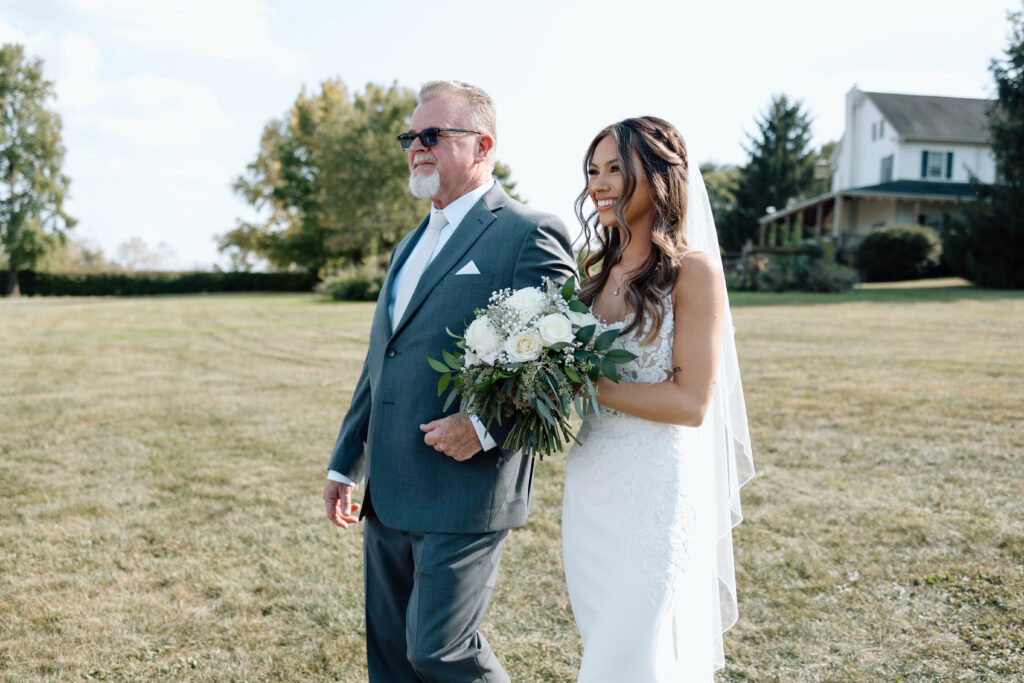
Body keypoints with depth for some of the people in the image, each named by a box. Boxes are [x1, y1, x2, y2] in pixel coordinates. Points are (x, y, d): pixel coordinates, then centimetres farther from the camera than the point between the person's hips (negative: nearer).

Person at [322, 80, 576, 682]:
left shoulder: (530, 236, -9)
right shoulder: (411, 246, 19)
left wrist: (487, 424, -22)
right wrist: (345, 464, 21)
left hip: (464, 493, -8)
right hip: (388, 496, 8)